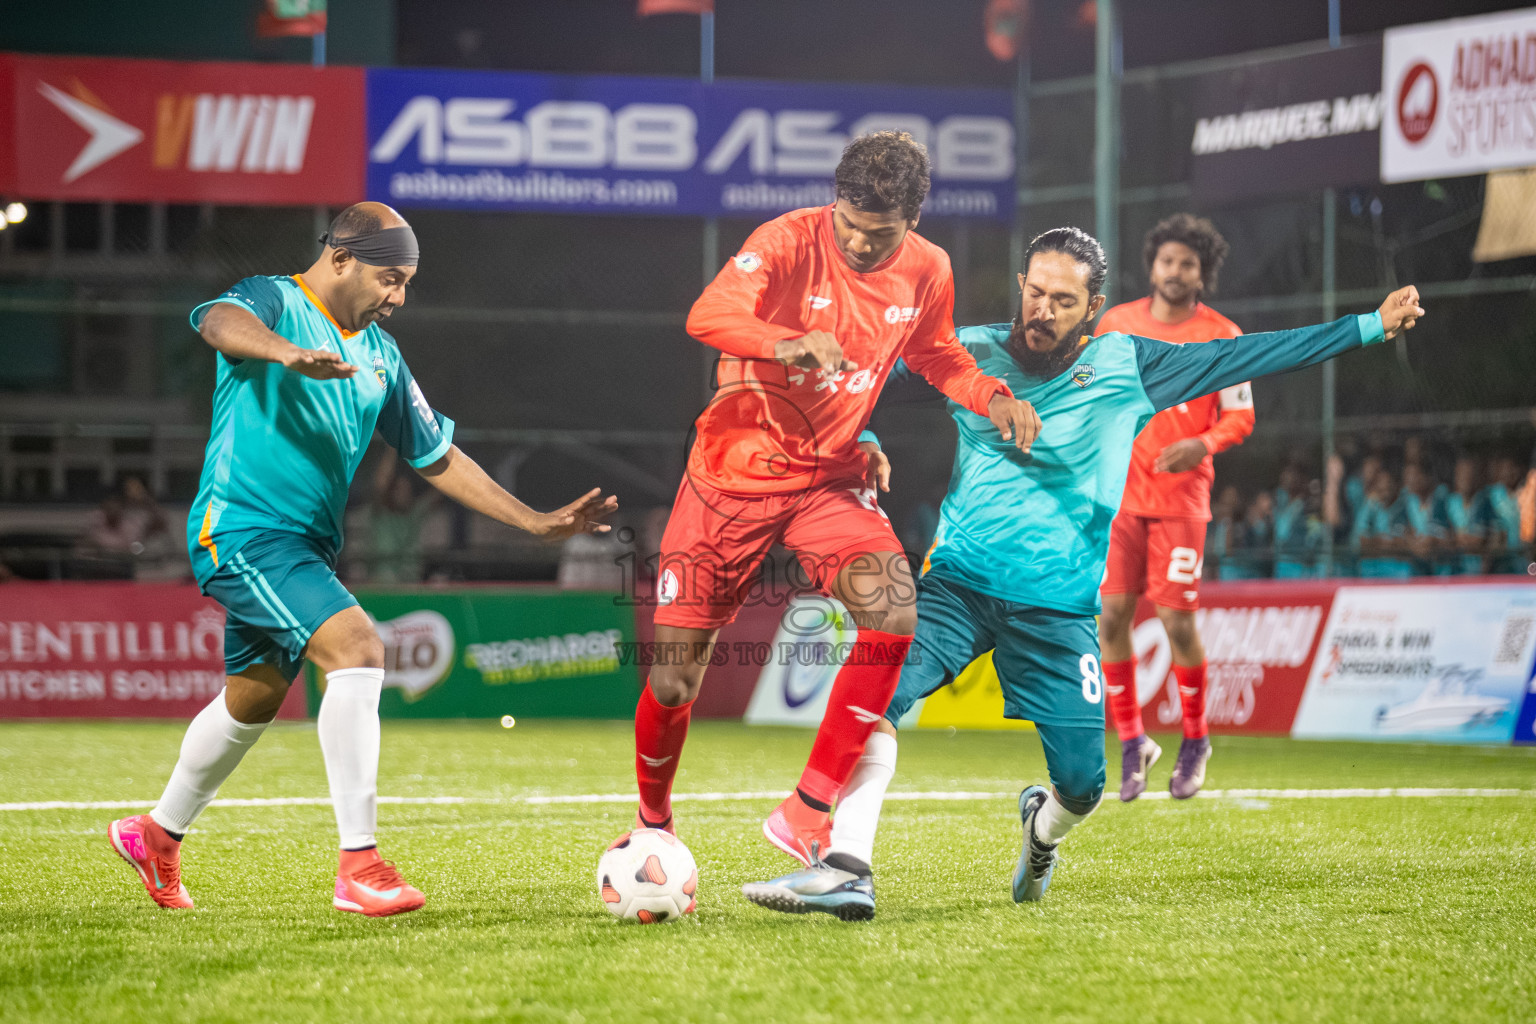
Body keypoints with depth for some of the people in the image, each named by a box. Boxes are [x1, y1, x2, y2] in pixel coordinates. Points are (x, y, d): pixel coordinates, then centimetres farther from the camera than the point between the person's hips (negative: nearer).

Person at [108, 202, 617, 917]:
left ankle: (157, 834, 43)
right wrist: (289, 353, -56)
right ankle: (358, 867, -25)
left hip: (306, 546, 9)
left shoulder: (380, 356, 14)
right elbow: (220, 321, -34)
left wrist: (537, 522, 14)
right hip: (242, 528, -9)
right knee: (357, 647, -24)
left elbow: (437, 457, 20)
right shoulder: (273, 301, -9)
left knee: (252, 699, 20)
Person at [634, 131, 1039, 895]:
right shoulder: (789, 242, -18)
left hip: (831, 479, 3)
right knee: (672, 679, -2)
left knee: (893, 611, -25)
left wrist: (992, 397, -1)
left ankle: (807, 814, -16)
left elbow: (936, 354, 19)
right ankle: (653, 824, 27)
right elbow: (709, 316, -34)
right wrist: (787, 343, -54)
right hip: (735, 473, -3)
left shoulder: (927, 272, -3)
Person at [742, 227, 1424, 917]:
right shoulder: (972, 353, 5)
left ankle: (1043, 829, 36)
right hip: (958, 582, 0)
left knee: (1082, 785, -1)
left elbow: (1243, 357, 5)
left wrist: (1370, 327, 6)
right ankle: (846, 870, -31)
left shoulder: (1126, 367, 4)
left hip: (1058, 605, 0)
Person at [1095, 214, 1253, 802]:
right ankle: (1131, 742, 8)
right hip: (1118, 489, 3)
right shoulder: (1116, 324, 7)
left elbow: (1240, 417, 1)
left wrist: (1204, 445, -17)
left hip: (1181, 495, -3)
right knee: (1111, 615, -5)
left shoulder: (1221, 337, 0)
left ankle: (1195, 740, 15)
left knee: (1177, 621, -6)